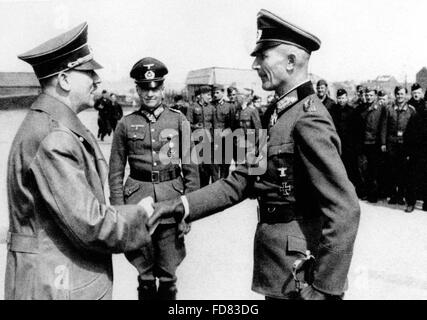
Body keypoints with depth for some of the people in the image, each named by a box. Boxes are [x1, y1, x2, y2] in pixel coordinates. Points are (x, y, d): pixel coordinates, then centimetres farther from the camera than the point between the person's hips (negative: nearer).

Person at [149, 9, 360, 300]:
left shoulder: (308, 120, -20)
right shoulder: (280, 115, 7)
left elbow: (344, 210, -24)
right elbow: (240, 183, 4)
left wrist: (325, 288, -21)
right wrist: (181, 205, -5)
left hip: (298, 275, -8)